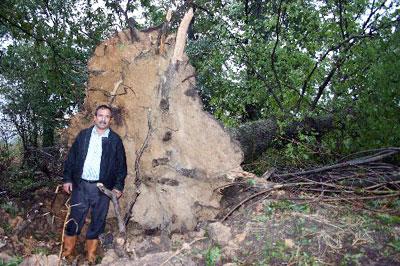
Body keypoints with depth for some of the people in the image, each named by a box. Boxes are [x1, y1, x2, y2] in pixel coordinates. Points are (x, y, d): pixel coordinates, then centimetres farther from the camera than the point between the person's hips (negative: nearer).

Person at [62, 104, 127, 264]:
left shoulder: (115, 140, 2)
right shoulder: (83, 135, 5)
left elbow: (121, 165, 2)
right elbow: (71, 158, 6)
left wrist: (118, 186, -4)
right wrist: (67, 179, 1)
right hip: (80, 185, 1)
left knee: (97, 222, 8)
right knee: (74, 220, 7)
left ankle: (91, 255, 24)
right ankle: (68, 252, 25)